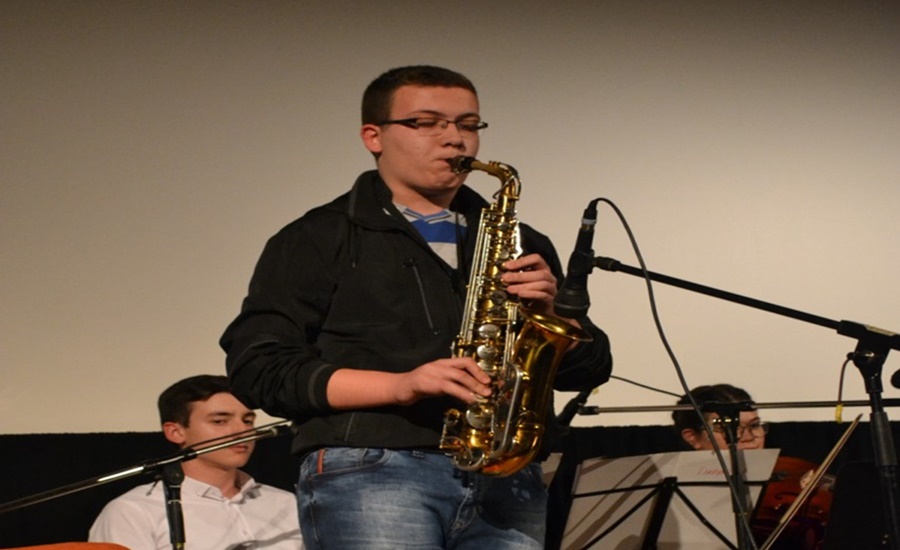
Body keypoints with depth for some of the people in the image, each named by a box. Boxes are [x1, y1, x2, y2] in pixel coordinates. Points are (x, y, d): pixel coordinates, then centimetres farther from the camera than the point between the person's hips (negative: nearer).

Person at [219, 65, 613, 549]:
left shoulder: (518, 243, 23)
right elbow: (258, 366, -2)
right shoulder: (318, 240, 8)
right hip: (369, 473, -4)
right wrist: (400, 385, -14)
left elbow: (590, 368, 20)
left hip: (507, 483, 4)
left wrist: (551, 309, -2)